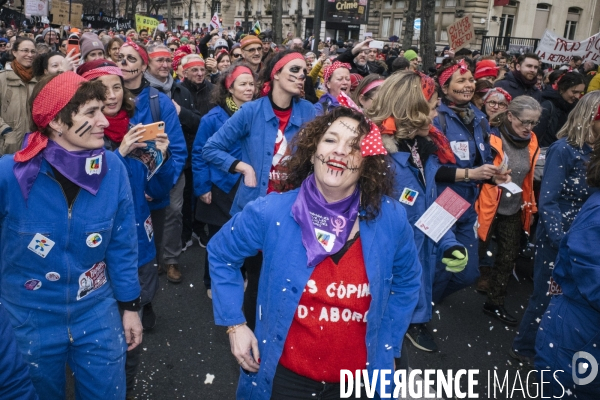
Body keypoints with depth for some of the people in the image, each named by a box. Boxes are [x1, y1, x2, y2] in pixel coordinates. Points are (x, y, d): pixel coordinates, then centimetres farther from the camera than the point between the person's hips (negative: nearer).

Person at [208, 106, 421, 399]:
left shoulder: (390, 218, -13)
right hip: (285, 373, -1)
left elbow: (406, 281, 6)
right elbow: (221, 255, 1)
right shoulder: (270, 212, -16)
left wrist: (387, 346, 4)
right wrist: (235, 324, -4)